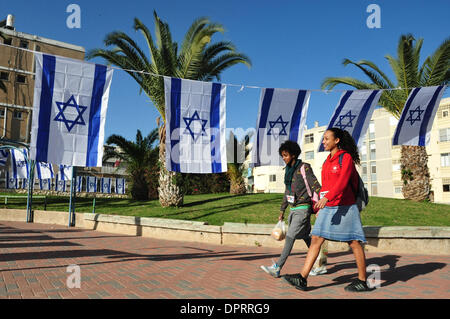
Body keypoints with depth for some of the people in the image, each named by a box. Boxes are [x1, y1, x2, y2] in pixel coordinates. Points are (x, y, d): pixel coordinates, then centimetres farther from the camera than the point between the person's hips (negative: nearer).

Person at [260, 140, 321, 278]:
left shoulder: (304, 168, -11)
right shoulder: (288, 170, 12)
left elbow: (316, 186, -14)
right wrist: (282, 211, 21)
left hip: (303, 208, -8)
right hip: (294, 209, 8)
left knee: (290, 237, -10)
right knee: (306, 237, 14)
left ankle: (277, 268, -9)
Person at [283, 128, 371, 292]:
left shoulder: (346, 157, -7)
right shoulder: (328, 161, 15)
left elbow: (342, 182, -21)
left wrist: (327, 197, -34)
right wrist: (320, 207, 20)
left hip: (344, 207, -7)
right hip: (328, 208, 7)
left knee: (354, 243, 3)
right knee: (315, 239, -1)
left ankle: (362, 281, 18)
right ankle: (302, 278, -1)